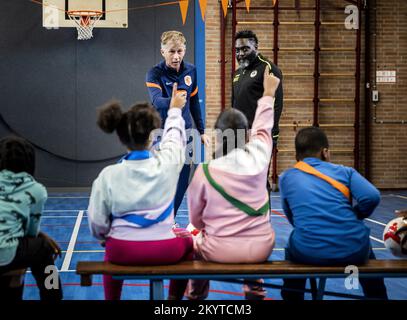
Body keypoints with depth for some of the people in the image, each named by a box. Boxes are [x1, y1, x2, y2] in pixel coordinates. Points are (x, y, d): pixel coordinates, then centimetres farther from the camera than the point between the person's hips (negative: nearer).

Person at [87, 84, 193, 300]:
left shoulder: (108, 175, -11)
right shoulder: (167, 164, -8)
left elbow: (96, 221, -7)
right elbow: (174, 136, 14)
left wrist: (106, 238, 15)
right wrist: (175, 110, 33)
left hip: (124, 251, 0)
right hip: (166, 251, 0)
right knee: (188, 243, 33)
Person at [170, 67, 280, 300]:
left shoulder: (204, 172, -14)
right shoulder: (259, 158, -9)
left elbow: (196, 218, -2)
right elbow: (263, 128, 13)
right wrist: (269, 94, 30)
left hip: (219, 250, -2)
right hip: (261, 248, 2)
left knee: (196, 243, 32)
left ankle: (196, 296, 44)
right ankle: (256, 292, 47)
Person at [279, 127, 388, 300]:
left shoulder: (287, 177, 13)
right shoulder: (344, 171, 10)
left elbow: (292, 218, 15)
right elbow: (371, 196, -4)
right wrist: (355, 216, 14)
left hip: (308, 253, 0)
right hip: (352, 250, 0)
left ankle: (291, 297, 44)